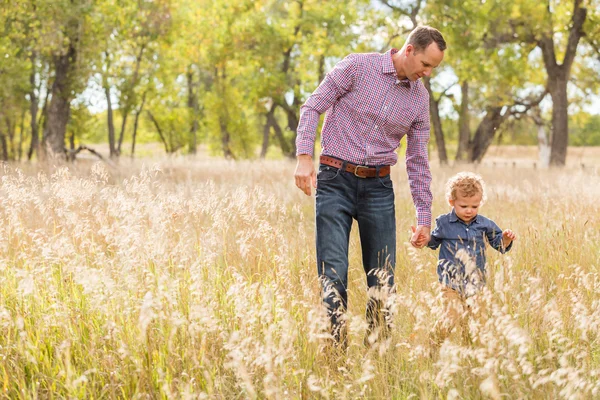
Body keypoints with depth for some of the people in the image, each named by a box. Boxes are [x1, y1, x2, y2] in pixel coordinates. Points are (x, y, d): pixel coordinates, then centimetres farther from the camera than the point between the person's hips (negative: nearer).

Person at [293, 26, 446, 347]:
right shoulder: (357, 66, -6)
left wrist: (424, 216, 11)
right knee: (333, 273, -9)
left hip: (378, 187, 4)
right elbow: (312, 108, -4)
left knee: (383, 278, 4)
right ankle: (335, 347, -3)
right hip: (335, 180, -4)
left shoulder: (420, 98, 7)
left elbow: (418, 160, 12)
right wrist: (304, 158, -16)